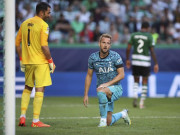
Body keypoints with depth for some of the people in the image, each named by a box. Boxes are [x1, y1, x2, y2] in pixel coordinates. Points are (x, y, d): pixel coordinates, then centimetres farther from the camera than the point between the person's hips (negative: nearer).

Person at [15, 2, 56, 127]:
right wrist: (51, 61, -8)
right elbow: (44, 46, -18)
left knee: (27, 88, 19)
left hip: (27, 61, 6)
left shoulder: (25, 23, 10)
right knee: (39, 90, -3)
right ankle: (36, 121, -4)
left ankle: (22, 116, 10)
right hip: (40, 62, -6)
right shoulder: (43, 25, -10)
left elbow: (17, 43, 12)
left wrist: (21, 60, 18)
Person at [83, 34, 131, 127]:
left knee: (101, 91, -39)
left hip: (116, 88, -4)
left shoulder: (115, 56, -10)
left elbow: (121, 75, -10)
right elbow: (89, 76, 10)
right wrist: (86, 95, 6)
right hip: (104, 90, 4)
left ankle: (103, 119, -26)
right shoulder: (93, 57, 0)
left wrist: (108, 84, -22)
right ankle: (122, 114, 36)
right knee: (109, 122, 2)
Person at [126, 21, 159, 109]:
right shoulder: (149, 37, -6)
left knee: (136, 81, 15)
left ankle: (135, 97, -8)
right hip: (145, 61, -2)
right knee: (145, 82, 9)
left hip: (135, 61, 2)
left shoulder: (134, 35, 3)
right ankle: (142, 102, 5)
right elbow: (152, 51, -8)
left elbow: (128, 48, 1)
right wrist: (156, 64, -4)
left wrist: (127, 60, 13)